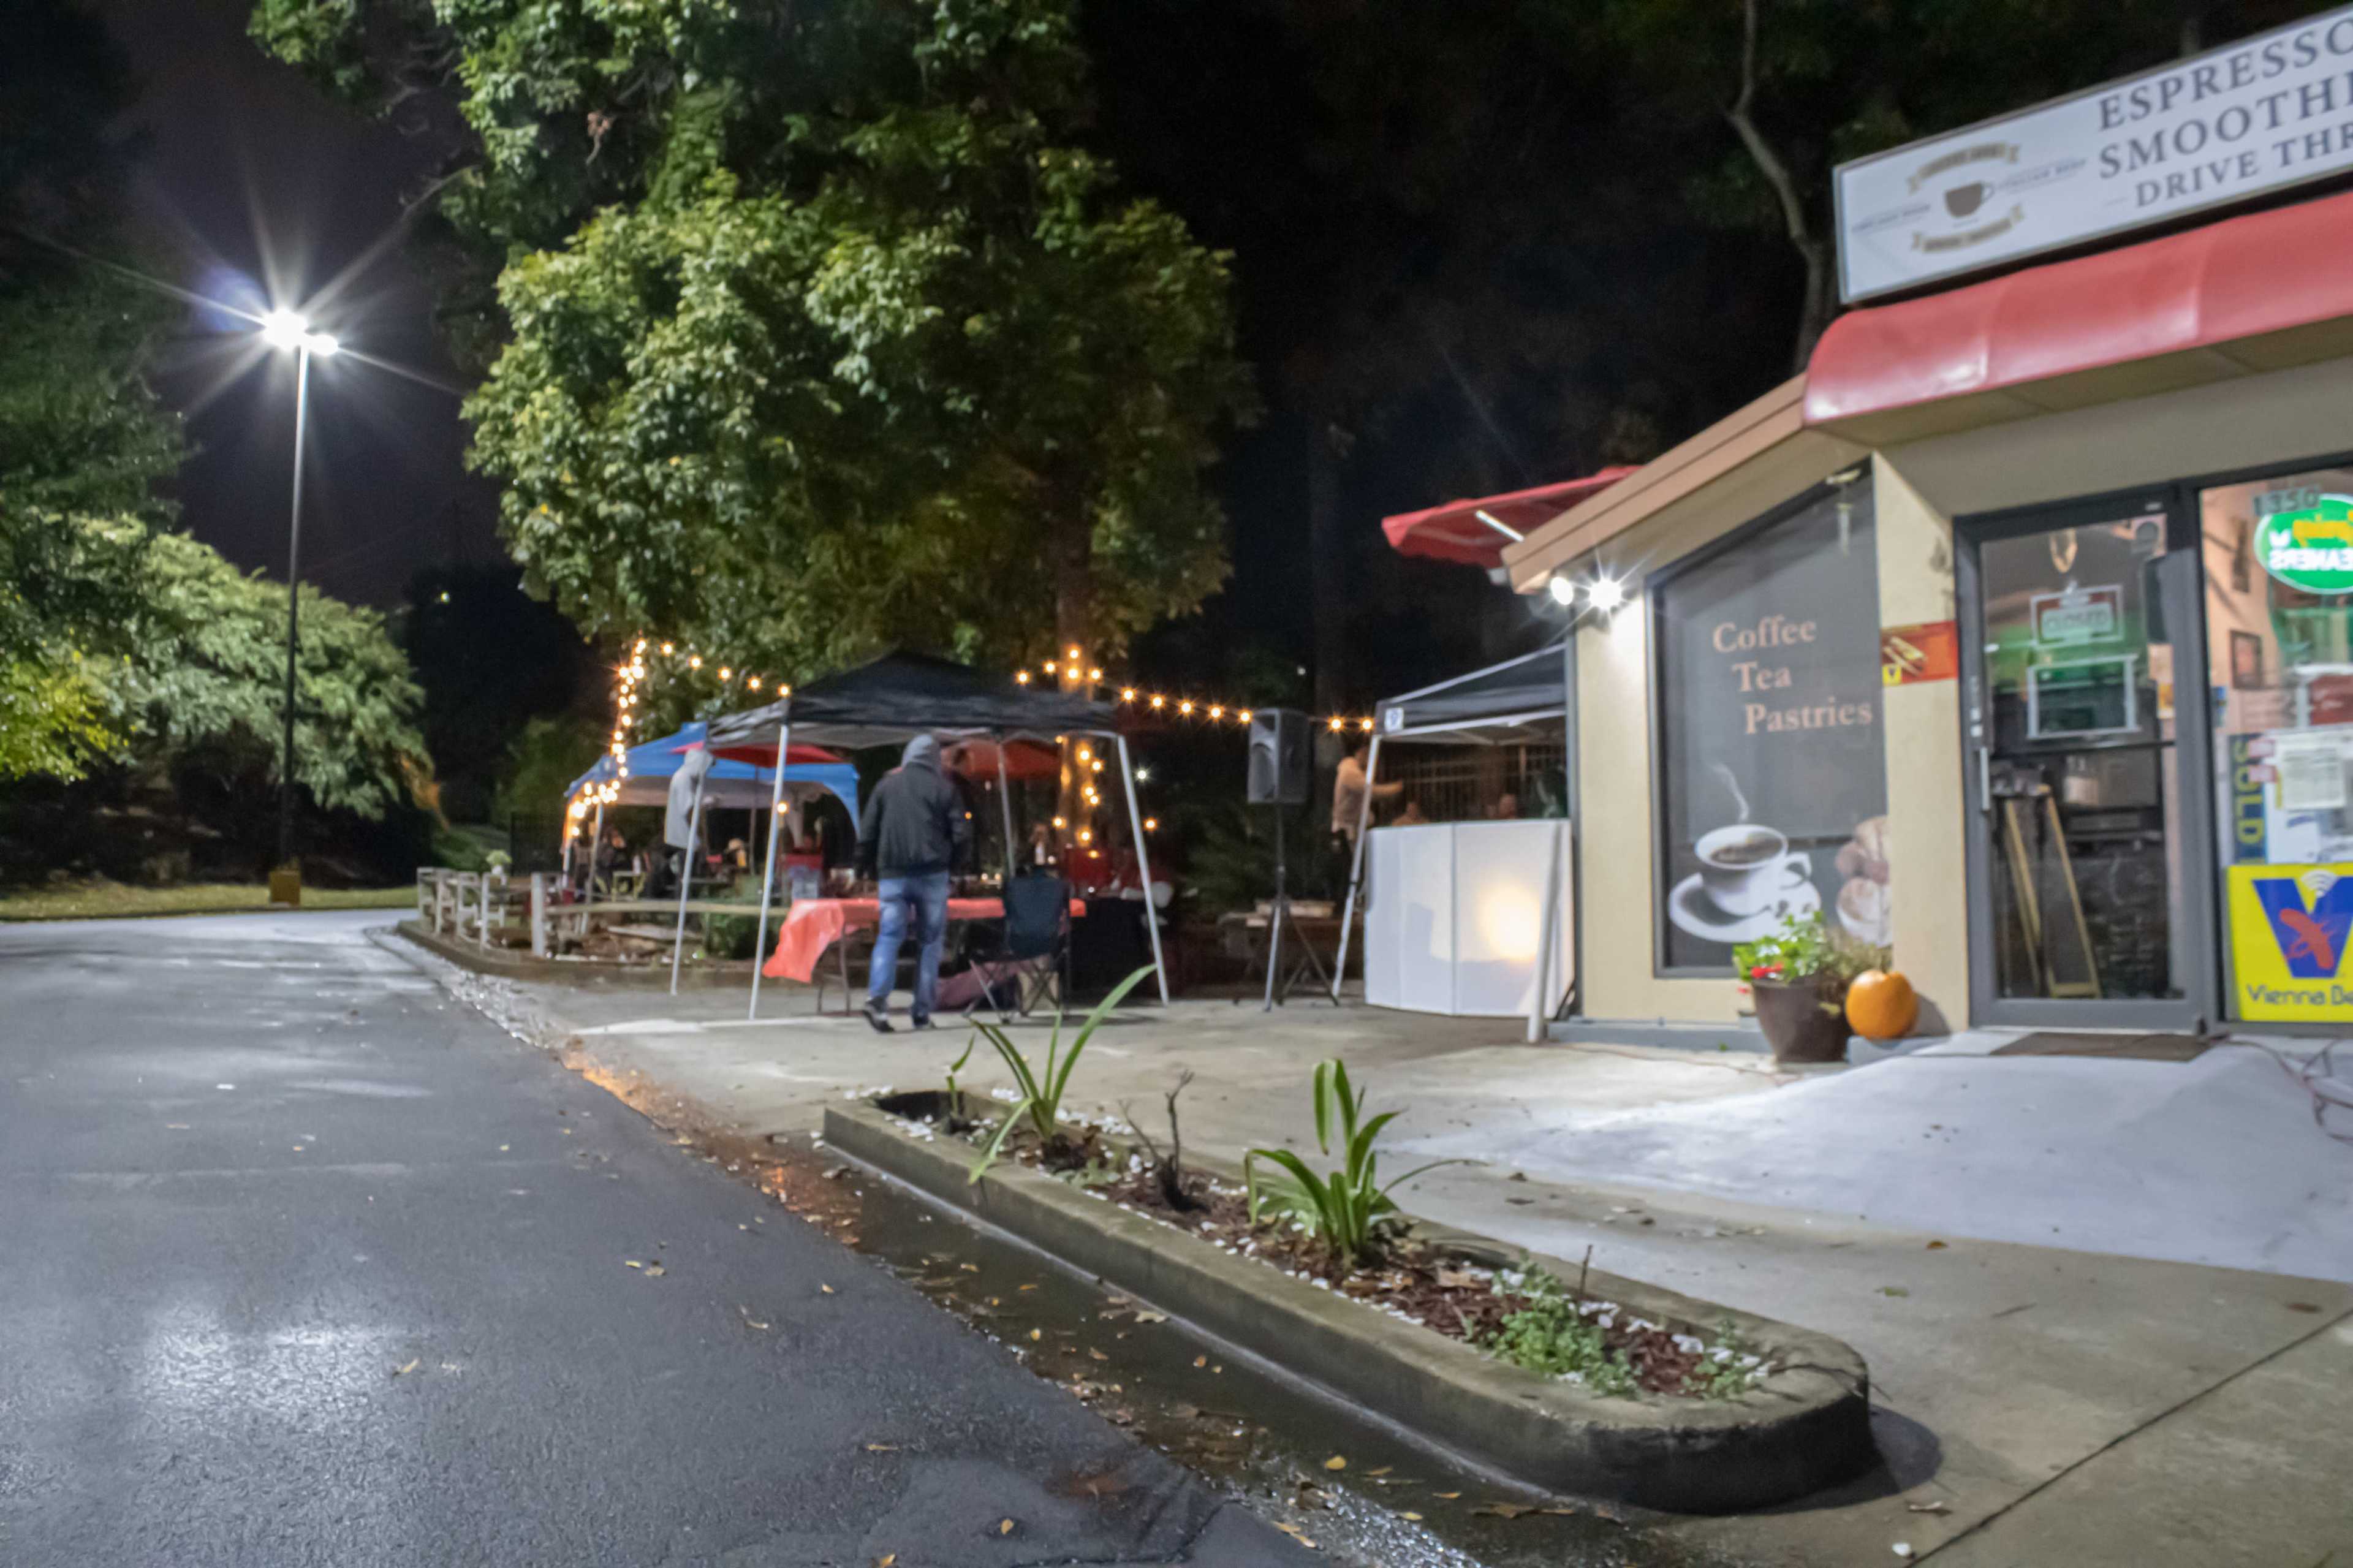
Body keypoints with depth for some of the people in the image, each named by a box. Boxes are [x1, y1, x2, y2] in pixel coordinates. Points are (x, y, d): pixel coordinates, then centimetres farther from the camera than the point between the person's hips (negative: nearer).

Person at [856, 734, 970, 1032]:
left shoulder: (886, 786, 6)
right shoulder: (944, 788, 2)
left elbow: (866, 832, 5)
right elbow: (962, 834, -3)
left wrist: (869, 867, 18)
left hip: (893, 874, 1)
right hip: (932, 875, -1)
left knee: (889, 936, 2)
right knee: (930, 941, 7)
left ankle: (877, 996, -20)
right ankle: (922, 1012, 6)